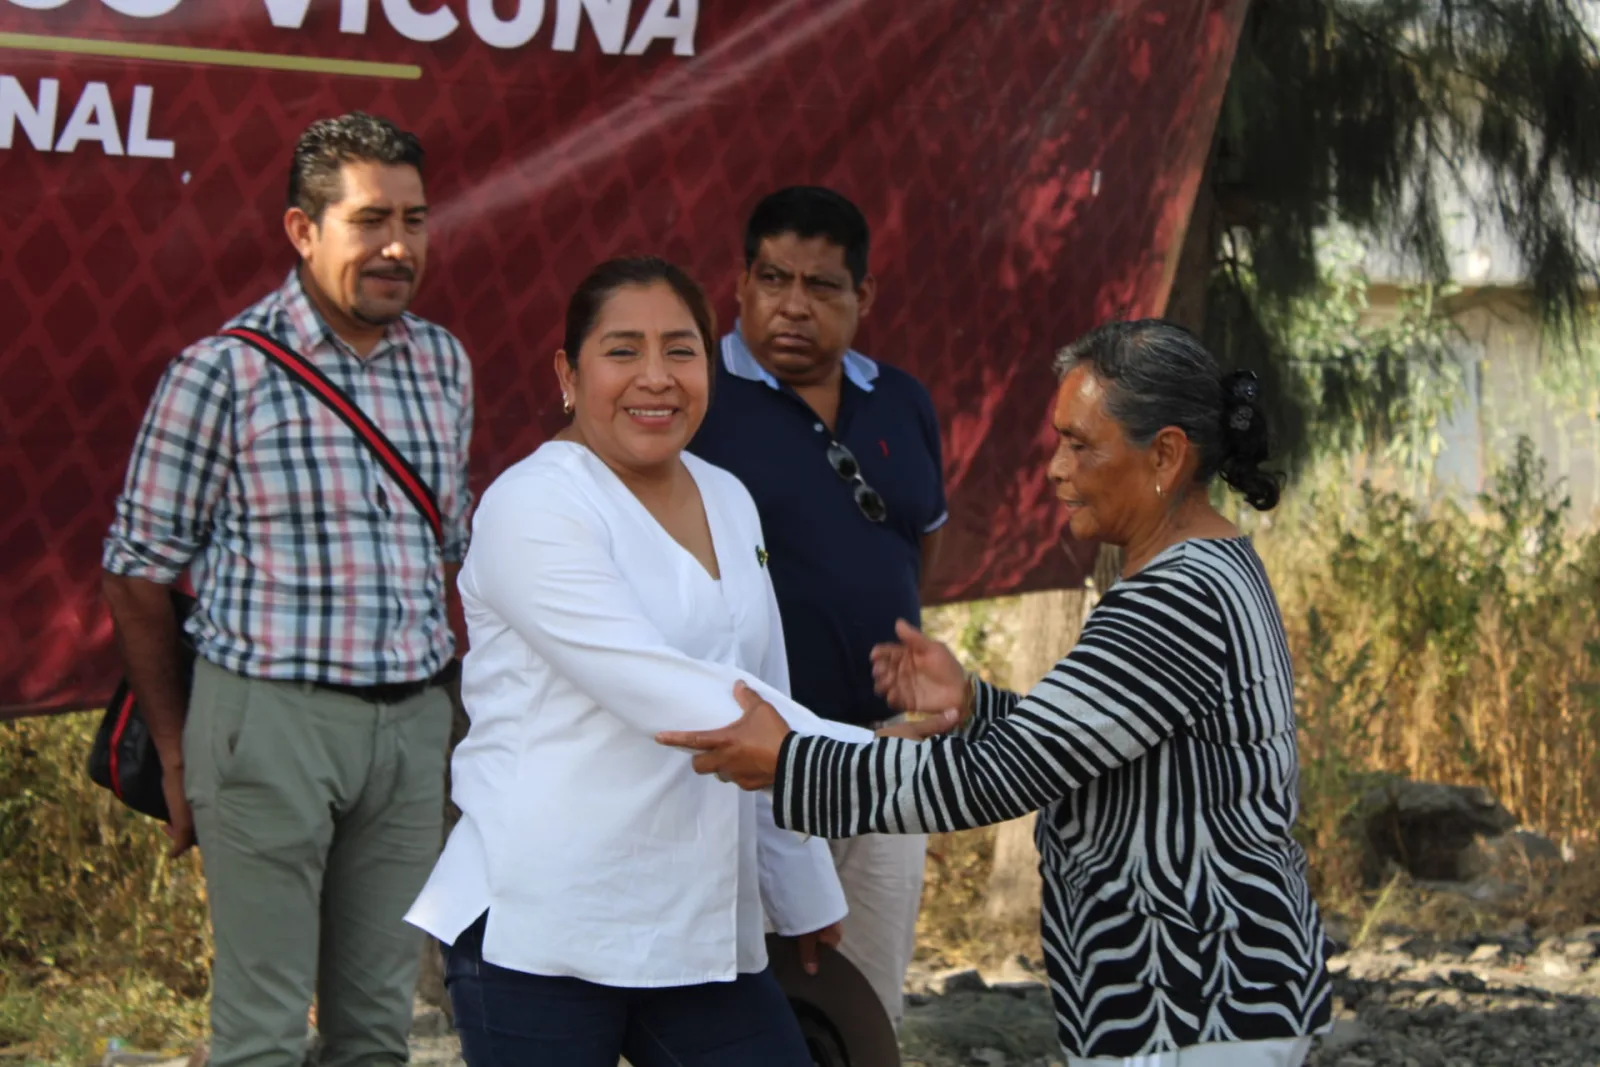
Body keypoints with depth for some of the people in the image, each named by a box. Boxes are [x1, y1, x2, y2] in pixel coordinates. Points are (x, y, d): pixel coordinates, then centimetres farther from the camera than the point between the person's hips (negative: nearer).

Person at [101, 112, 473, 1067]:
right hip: (272, 713, -5)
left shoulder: (444, 364, 9)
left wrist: (458, 705, 13)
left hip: (414, 719, 5)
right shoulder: (224, 372, -8)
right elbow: (139, 572, -3)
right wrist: (178, 758, 0)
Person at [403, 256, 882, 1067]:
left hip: (703, 935, 7)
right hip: (544, 936, -6)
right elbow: (662, 695, -21)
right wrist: (865, 758, -23)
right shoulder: (533, 507, -11)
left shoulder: (729, 502, 13)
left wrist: (804, 895, 21)